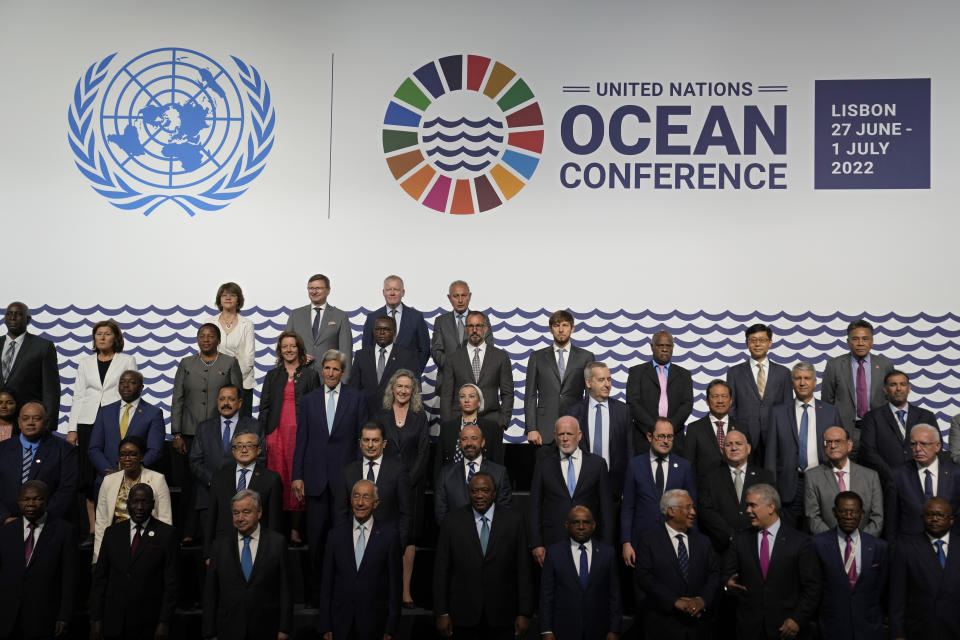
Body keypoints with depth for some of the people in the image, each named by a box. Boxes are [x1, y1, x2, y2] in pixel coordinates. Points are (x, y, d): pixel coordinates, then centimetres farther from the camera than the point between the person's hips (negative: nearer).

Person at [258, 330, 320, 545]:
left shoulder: (310, 375, 9)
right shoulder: (272, 376, 15)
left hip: (300, 433, -2)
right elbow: (264, 406, 12)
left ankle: (295, 529, 2)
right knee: (277, 480, -2)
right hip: (276, 433, 2)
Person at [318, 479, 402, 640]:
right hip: (340, 621, 2)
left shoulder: (389, 535, -4)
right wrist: (325, 626, 1)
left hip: (374, 624, -2)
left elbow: (394, 583, -2)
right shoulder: (336, 534, 3)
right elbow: (326, 582, 4)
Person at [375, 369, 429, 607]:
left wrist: (408, 481, -8)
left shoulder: (420, 417, 6)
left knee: (410, 536, -1)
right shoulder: (380, 415, 6)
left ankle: (406, 590, 3)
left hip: (412, 484, 0)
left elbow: (424, 451, 1)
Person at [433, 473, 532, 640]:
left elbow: (523, 570, 0)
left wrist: (524, 613, -3)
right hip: (464, 615, 0)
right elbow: (441, 570, 1)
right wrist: (442, 613, -3)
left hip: (502, 616, 0)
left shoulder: (513, 521, 0)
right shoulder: (452, 522, 0)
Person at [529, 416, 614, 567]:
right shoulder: (544, 464, 7)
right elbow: (535, 506, 5)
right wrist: (536, 544, -2)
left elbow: (606, 508, 6)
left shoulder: (597, 463, 6)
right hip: (553, 542, 0)